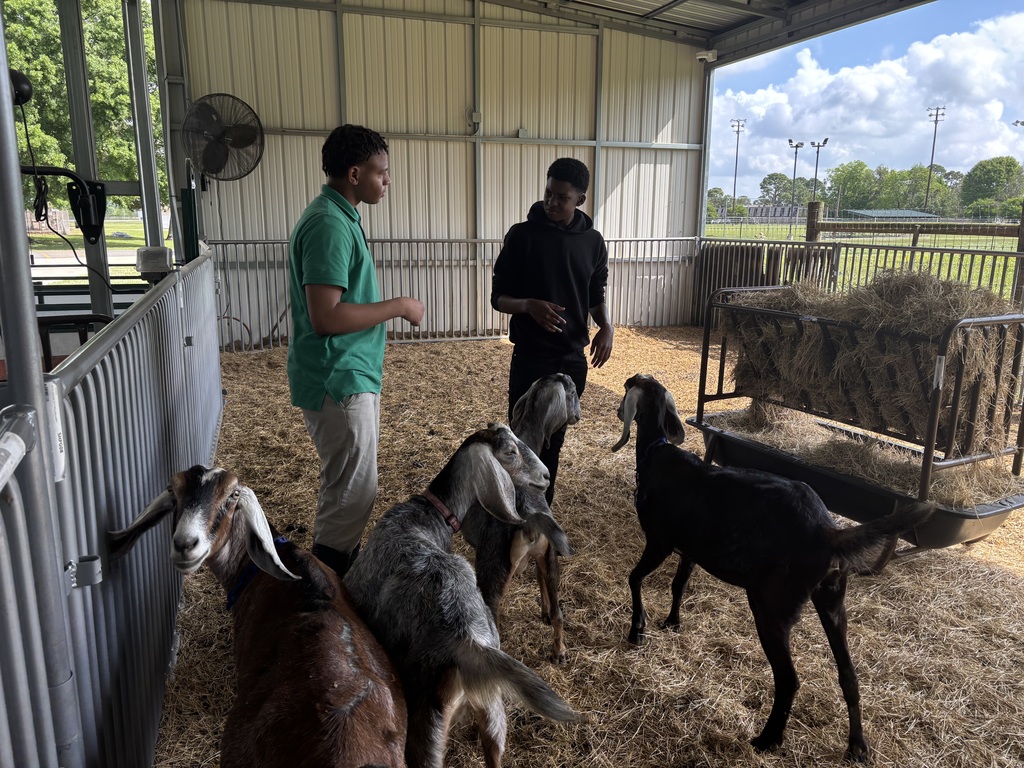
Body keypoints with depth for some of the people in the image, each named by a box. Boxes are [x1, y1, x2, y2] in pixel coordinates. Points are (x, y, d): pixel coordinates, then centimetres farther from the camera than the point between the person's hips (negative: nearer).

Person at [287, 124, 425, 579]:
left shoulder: (337, 216, 12)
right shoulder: (329, 225, -21)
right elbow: (325, 316, -28)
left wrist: (389, 308, 17)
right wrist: (398, 306, -19)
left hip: (351, 374, 10)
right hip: (337, 382, -10)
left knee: (349, 483, 20)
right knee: (354, 489, 0)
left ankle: (343, 569, 36)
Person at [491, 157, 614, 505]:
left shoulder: (593, 242, 3)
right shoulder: (523, 235, -7)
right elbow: (498, 297, -5)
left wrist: (606, 326, -7)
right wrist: (529, 305, -26)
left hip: (572, 358, 4)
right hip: (530, 358, -3)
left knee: (553, 440, 13)